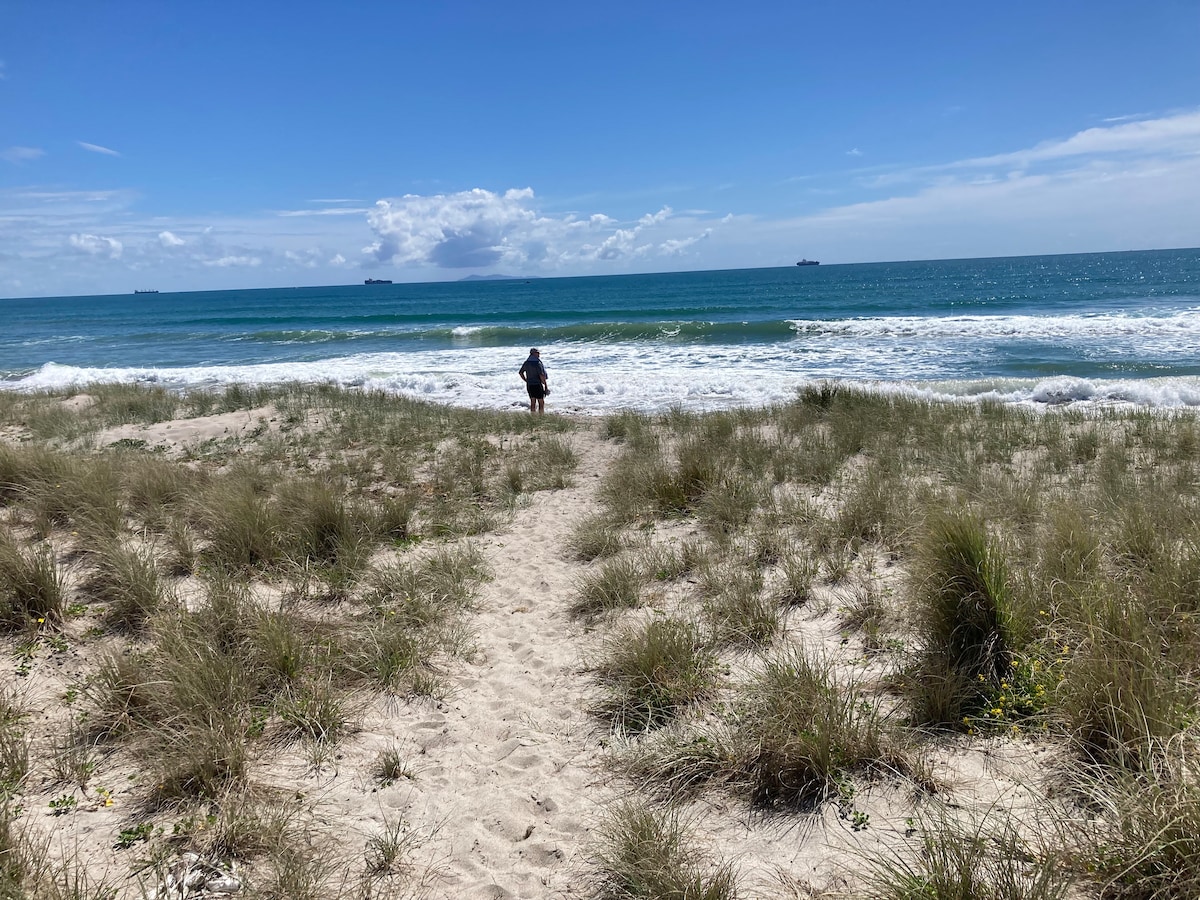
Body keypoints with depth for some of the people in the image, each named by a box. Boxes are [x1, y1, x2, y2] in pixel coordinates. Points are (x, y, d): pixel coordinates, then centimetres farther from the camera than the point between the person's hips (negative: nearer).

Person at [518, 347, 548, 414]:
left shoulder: (526, 363, 5)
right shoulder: (538, 363, -17)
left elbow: (520, 372, 16)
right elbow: (541, 375, -21)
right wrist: (545, 386, -12)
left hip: (529, 385, 7)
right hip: (537, 385, -7)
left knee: (532, 403, 13)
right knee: (541, 403, 2)